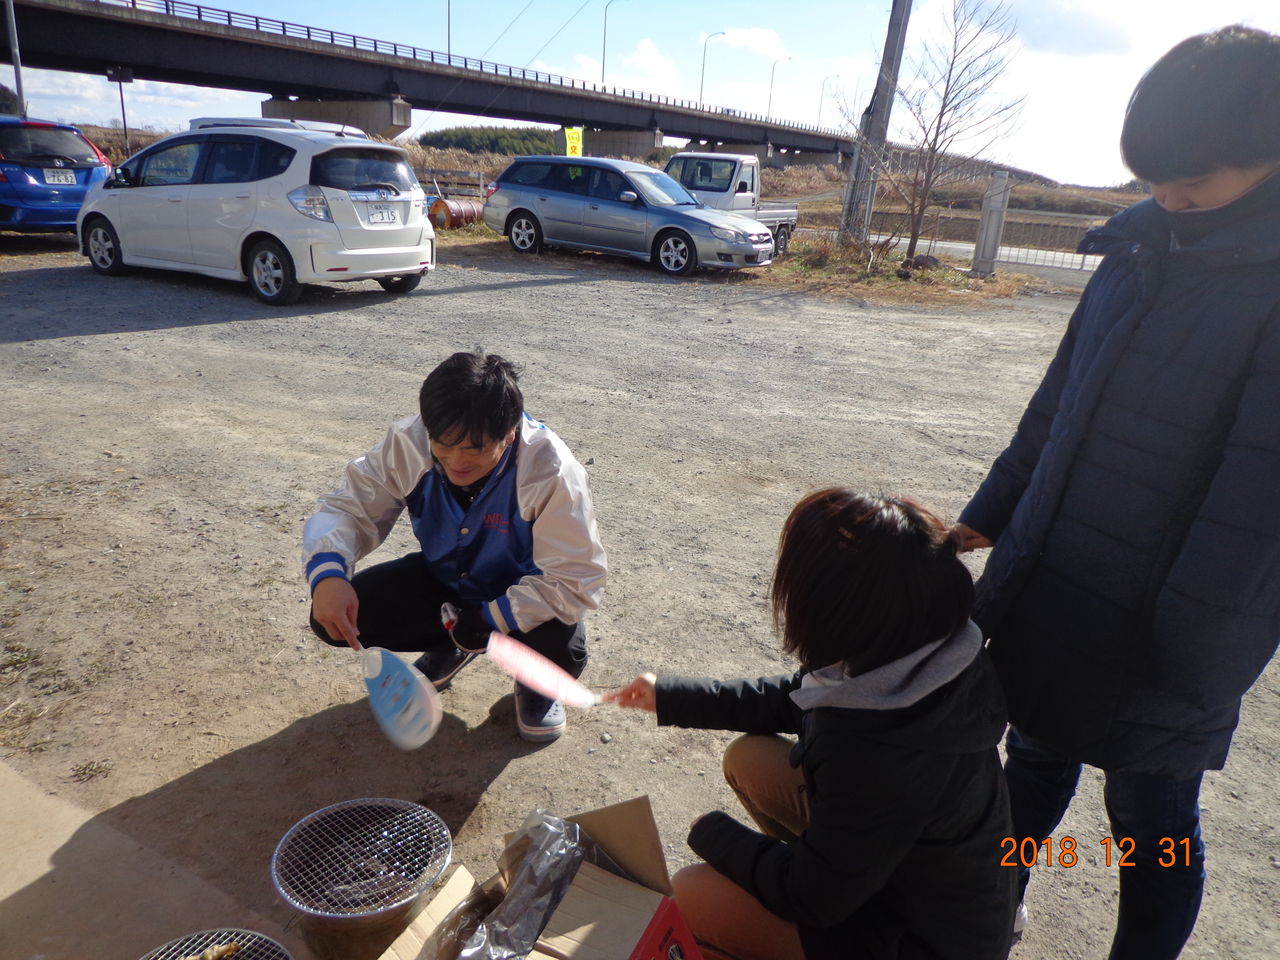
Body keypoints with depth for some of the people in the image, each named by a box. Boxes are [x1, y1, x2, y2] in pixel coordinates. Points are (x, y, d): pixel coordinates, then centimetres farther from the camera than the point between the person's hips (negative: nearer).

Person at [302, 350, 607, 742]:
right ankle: (450, 647, 16)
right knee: (332, 618, -12)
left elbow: (577, 581, -31)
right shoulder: (408, 444, -22)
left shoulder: (549, 471, -33)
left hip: (519, 597, -4)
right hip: (441, 578, 4)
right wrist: (327, 573, -37)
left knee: (562, 655, -35)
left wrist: (486, 618, -35)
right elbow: (349, 507, -15)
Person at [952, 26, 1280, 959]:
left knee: (1152, 815, 14)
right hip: (1048, 598, 6)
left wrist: (1190, 652, -18)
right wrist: (989, 516, 11)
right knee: (1037, 756, 23)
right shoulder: (1144, 249, 4)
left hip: (1157, 638, -6)